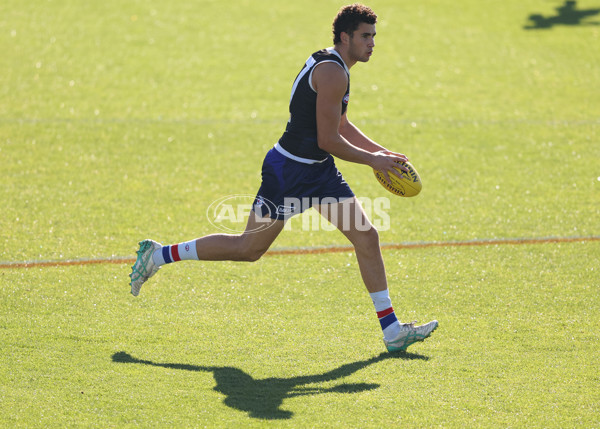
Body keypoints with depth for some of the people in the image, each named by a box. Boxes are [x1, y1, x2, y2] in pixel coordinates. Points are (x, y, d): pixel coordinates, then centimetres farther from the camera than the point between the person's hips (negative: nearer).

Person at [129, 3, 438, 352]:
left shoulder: (333, 67, 11)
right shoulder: (332, 72, -20)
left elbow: (341, 126, 23)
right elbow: (328, 140, -22)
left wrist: (381, 152, 15)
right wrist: (371, 160, -11)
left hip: (319, 171, 10)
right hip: (289, 171, -10)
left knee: (367, 236, 1)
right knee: (249, 248, 1)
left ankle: (392, 330, 3)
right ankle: (160, 255, 17)